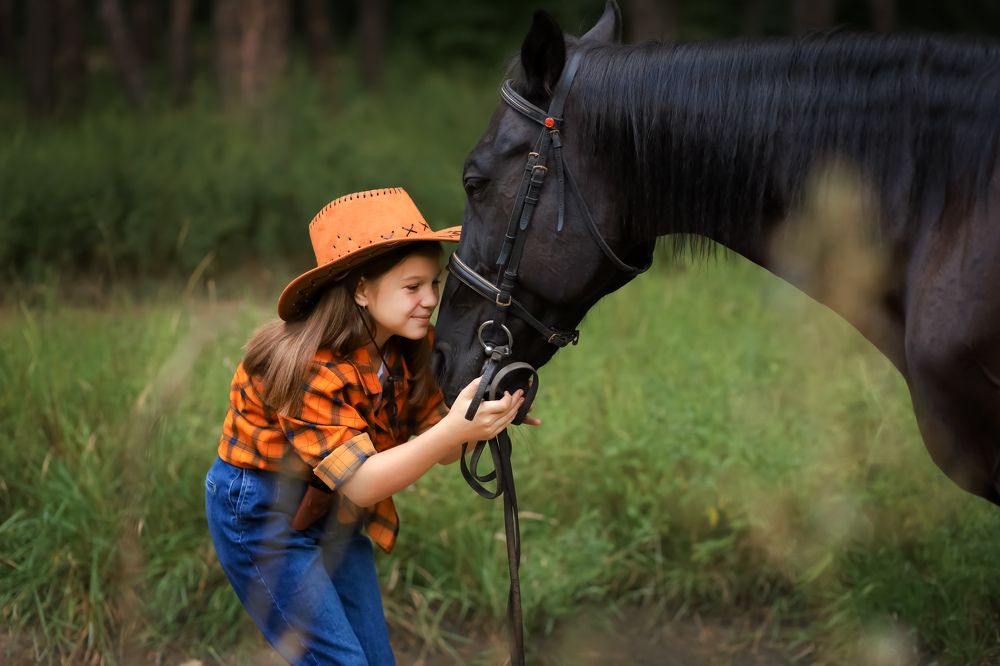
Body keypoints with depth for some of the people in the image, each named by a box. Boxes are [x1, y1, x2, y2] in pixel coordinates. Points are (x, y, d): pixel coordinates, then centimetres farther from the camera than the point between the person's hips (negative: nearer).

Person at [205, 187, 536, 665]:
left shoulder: (408, 350, -6)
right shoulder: (309, 366, -29)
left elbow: (441, 450, -6)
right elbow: (360, 484, -33)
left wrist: (488, 415, -28)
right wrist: (455, 429, -45)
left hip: (334, 515, 8)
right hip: (258, 514, -8)